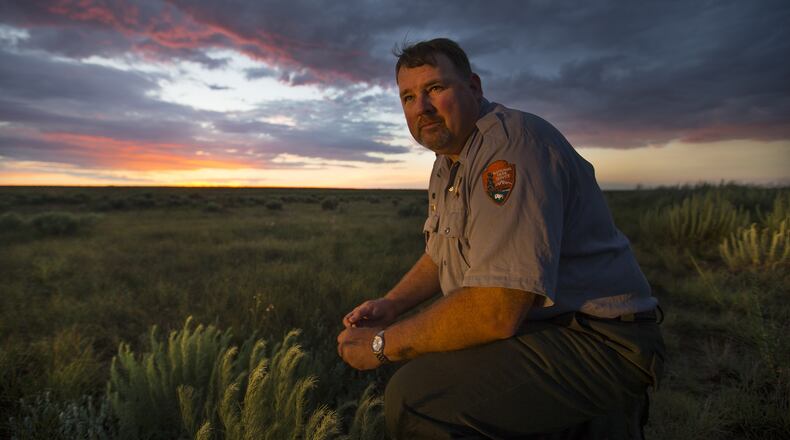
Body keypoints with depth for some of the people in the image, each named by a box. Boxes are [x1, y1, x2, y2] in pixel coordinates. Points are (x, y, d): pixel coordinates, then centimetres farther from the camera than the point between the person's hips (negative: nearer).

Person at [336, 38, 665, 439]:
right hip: (526, 325, 10)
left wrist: (383, 344, -16)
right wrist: (390, 305, 6)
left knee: (415, 396, -26)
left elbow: (496, 311, -28)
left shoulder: (512, 145, -21)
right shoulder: (448, 161, 11)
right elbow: (441, 253, 22)